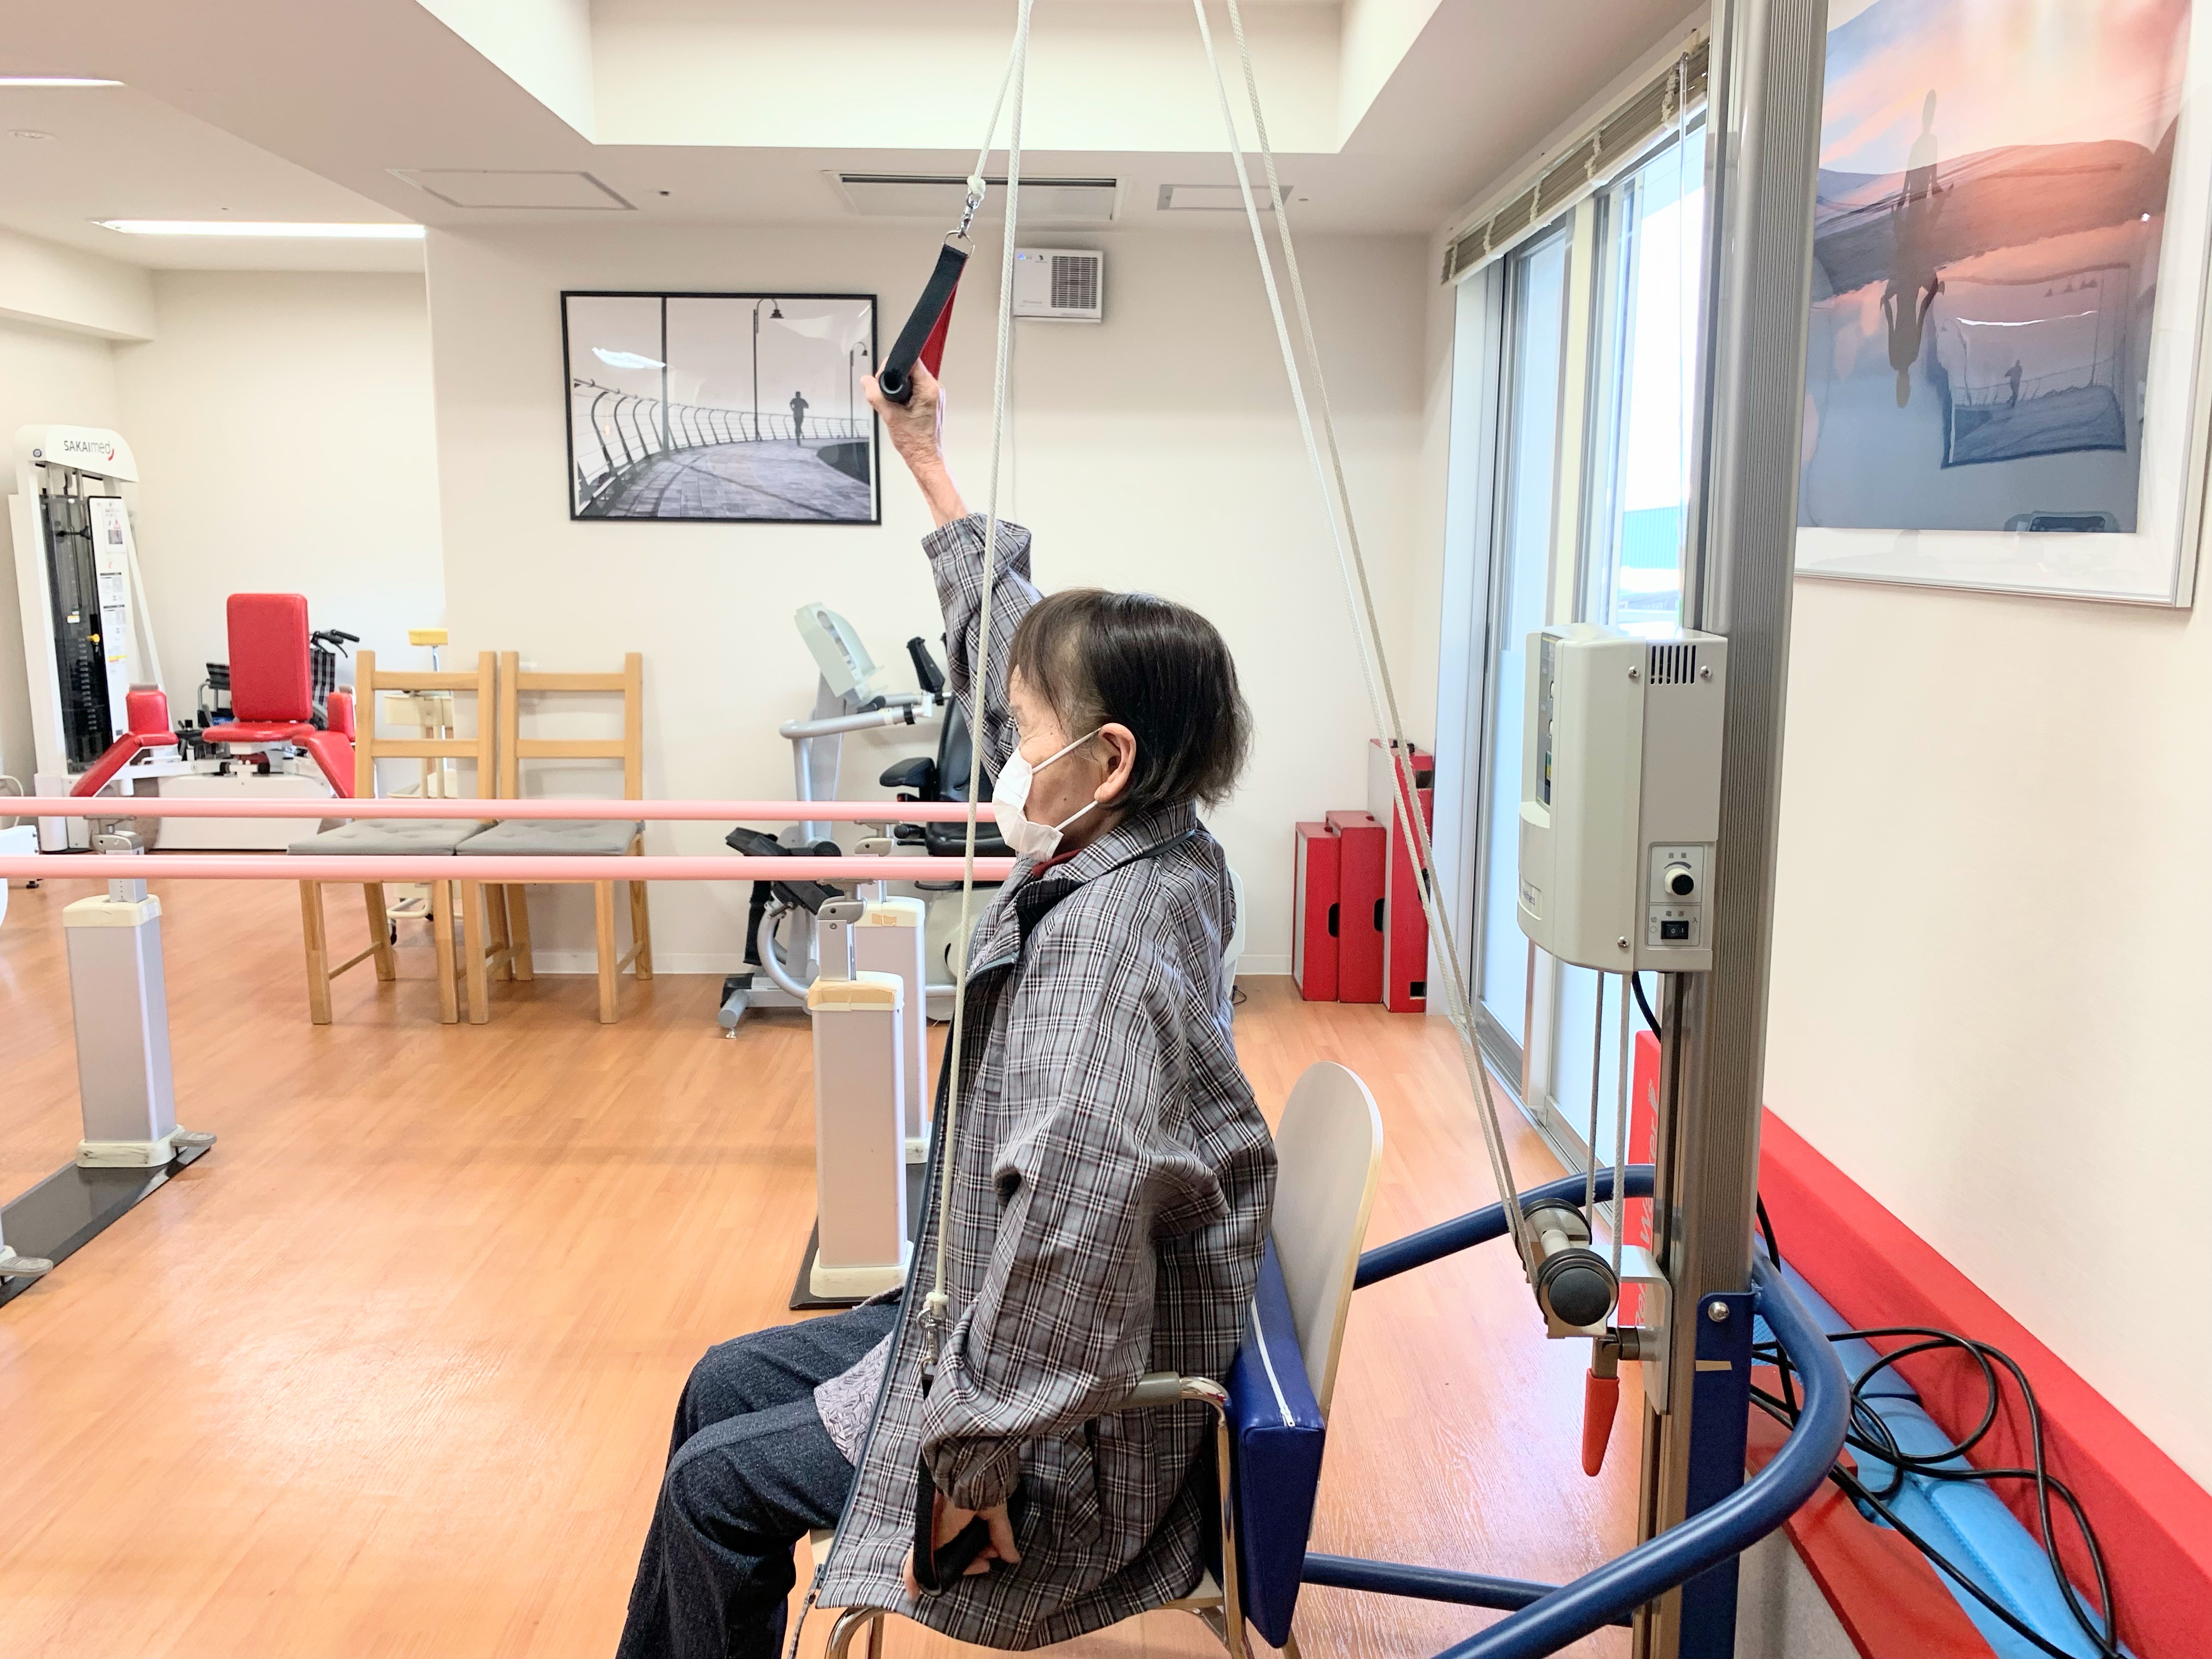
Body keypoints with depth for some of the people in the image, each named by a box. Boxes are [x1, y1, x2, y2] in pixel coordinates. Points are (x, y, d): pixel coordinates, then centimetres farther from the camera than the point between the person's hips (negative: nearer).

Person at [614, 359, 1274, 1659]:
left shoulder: (1109, 936, -31)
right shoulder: (1129, 863, -3)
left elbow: (1079, 1196, -45)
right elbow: (1010, 654, 9)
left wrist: (977, 1459, -32)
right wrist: (931, 468, 15)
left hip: (1087, 1440, -9)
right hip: (1002, 1334, 9)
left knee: (719, 1486, 2)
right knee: (725, 1385, 19)